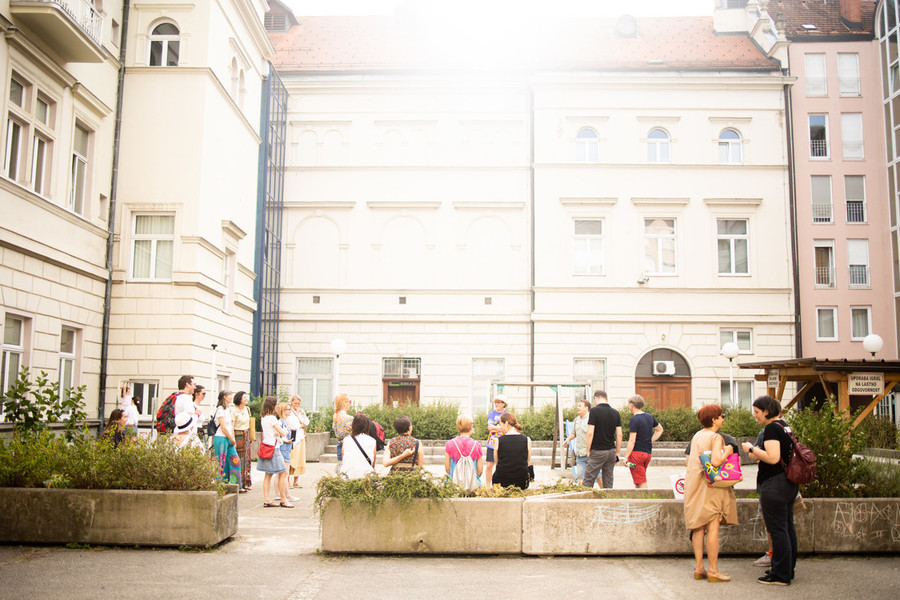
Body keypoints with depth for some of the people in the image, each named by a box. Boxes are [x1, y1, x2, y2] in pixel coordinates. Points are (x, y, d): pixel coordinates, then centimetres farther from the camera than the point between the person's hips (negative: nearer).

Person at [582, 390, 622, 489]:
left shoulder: (594, 411, -10)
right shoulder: (615, 413, 5)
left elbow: (590, 433, -14)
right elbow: (619, 435, 6)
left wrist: (588, 451, -4)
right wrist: (617, 453, 12)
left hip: (597, 451, -5)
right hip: (611, 451, 5)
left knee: (588, 481, -1)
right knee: (608, 482, 11)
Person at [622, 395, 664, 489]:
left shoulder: (634, 420, -14)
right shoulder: (650, 417, 9)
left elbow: (632, 441, -17)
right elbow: (660, 430, 24)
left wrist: (626, 457, -13)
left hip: (636, 453, -7)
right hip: (648, 453, 7)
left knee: (641, 483, -5)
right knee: (637, 482, 17)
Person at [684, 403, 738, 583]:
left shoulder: (696, 436, 13)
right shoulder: (716, 437, -10)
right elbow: (716, 461, -23)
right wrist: (727, 452, -7)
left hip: (694, 485, 8)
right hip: (711, 485, -7)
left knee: (698, 528, 8)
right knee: (713, 527, -5)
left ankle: (699, 568, 11)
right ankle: (713, 570, -3)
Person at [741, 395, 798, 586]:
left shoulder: (771, 429, -16)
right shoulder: (784, 426, 14)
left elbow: (773, 458, -25)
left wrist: (752, 449, -13)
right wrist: (758, 455, 15)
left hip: (774, 485, -10)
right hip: (788, 484, 10)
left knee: (777, 529, -5)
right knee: (788, 528, 15)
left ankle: (781, 575, 0)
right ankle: (788, 569, 24)